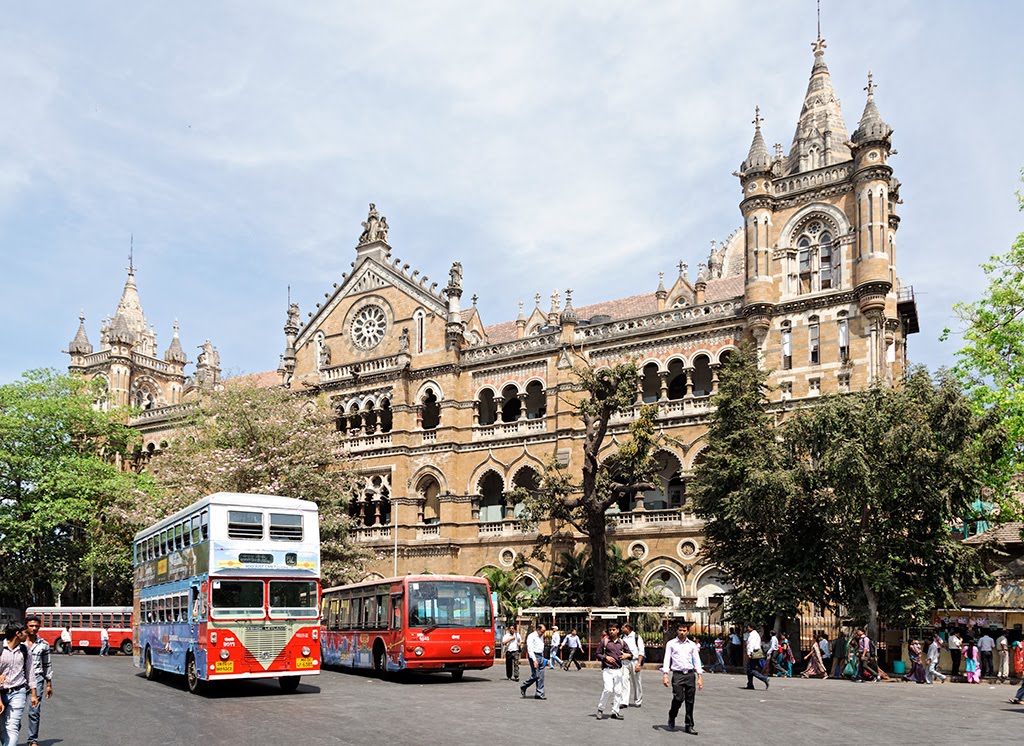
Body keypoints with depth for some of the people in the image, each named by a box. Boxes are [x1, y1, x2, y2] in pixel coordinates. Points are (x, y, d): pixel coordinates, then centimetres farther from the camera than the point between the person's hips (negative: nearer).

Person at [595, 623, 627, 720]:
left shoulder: (622, 643, 10)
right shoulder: (604, 641, 0)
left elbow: (629, 653, 17)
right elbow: (598, 654, 2)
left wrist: (627, 655, -5)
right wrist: (606, 657, -14)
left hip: (618, 670, 4)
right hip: (607, 669, -4)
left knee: (618, 691, 4)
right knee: (608, 689, -17)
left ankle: (615, 712, 15)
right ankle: (600, 709, 0)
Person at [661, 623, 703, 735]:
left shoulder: (692, 645, 11)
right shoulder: (671, 644, 4)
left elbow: (697, 660, 12)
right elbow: (667, 659, 2)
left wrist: (700, 677, 5)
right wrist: (665, 675, -8)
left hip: (690, 674, 3)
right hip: (677, 674, -3)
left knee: (690, 701, 3)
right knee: (678, 698, -13)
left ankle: (689, 726, 13)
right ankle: (672, 717, 15)